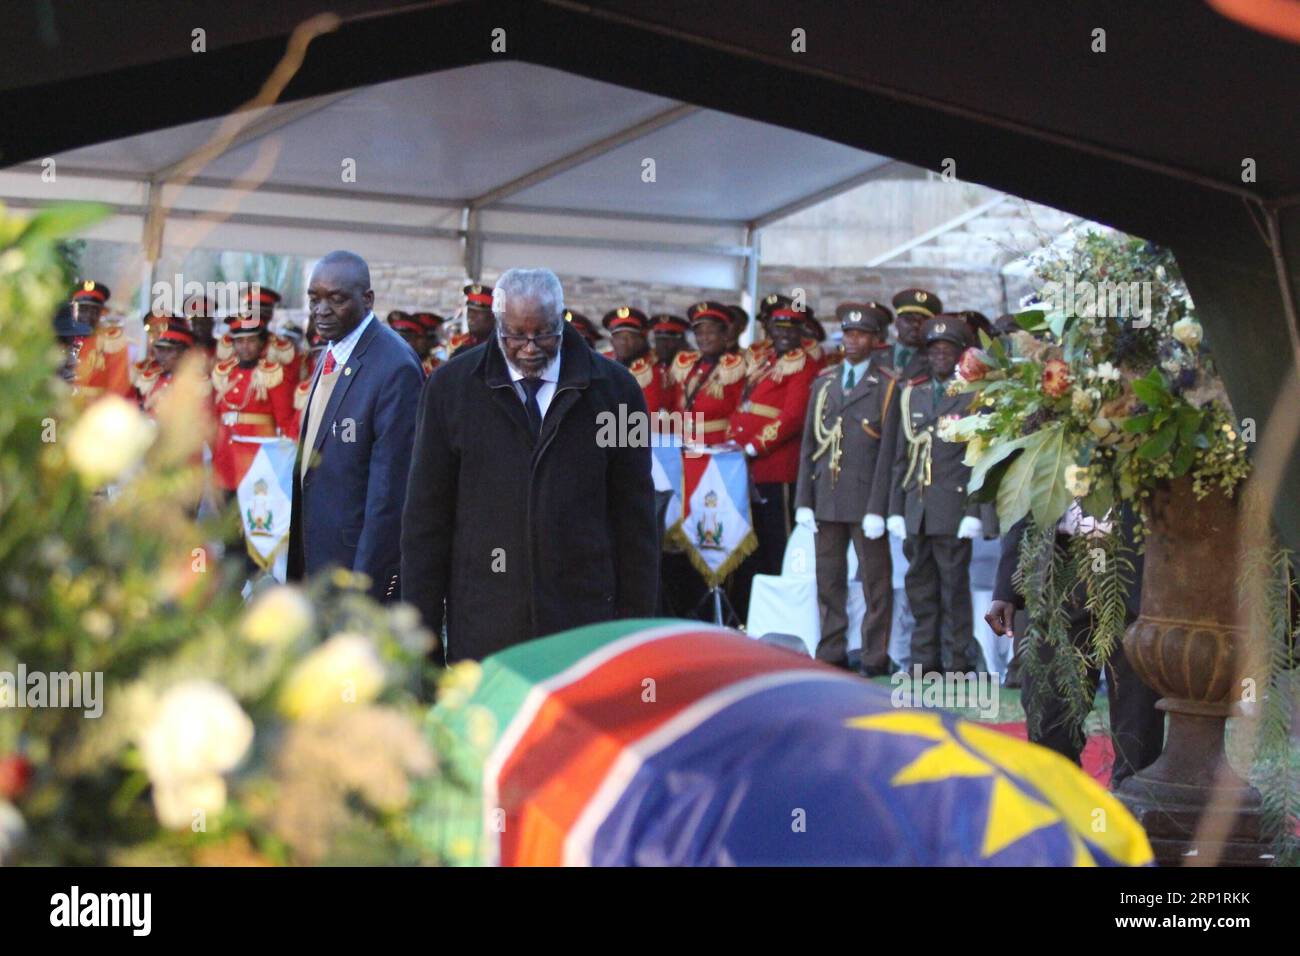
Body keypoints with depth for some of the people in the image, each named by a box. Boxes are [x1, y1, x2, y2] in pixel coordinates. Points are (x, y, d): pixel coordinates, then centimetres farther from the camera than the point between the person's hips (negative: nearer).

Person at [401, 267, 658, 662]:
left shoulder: (613, 388, 3)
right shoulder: (452, 387, 3)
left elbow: (635, 520, 6)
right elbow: (426, 518, 5)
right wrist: (422, 627, 3)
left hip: (584, 627, 0)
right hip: (482, 627, 0)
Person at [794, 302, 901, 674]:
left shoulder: (887, 385, 0)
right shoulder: (824, 382, 15)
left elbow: (889, 449, -6)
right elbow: (809, 444, 12)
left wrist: (878, 507, -12)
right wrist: (804, 500, 4)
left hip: (865, 500, -5)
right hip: (826, 499, 5)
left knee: (875, 580, 0)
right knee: (828, 580, 7)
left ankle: (875, 657, 6)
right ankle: (831, 653, 14)